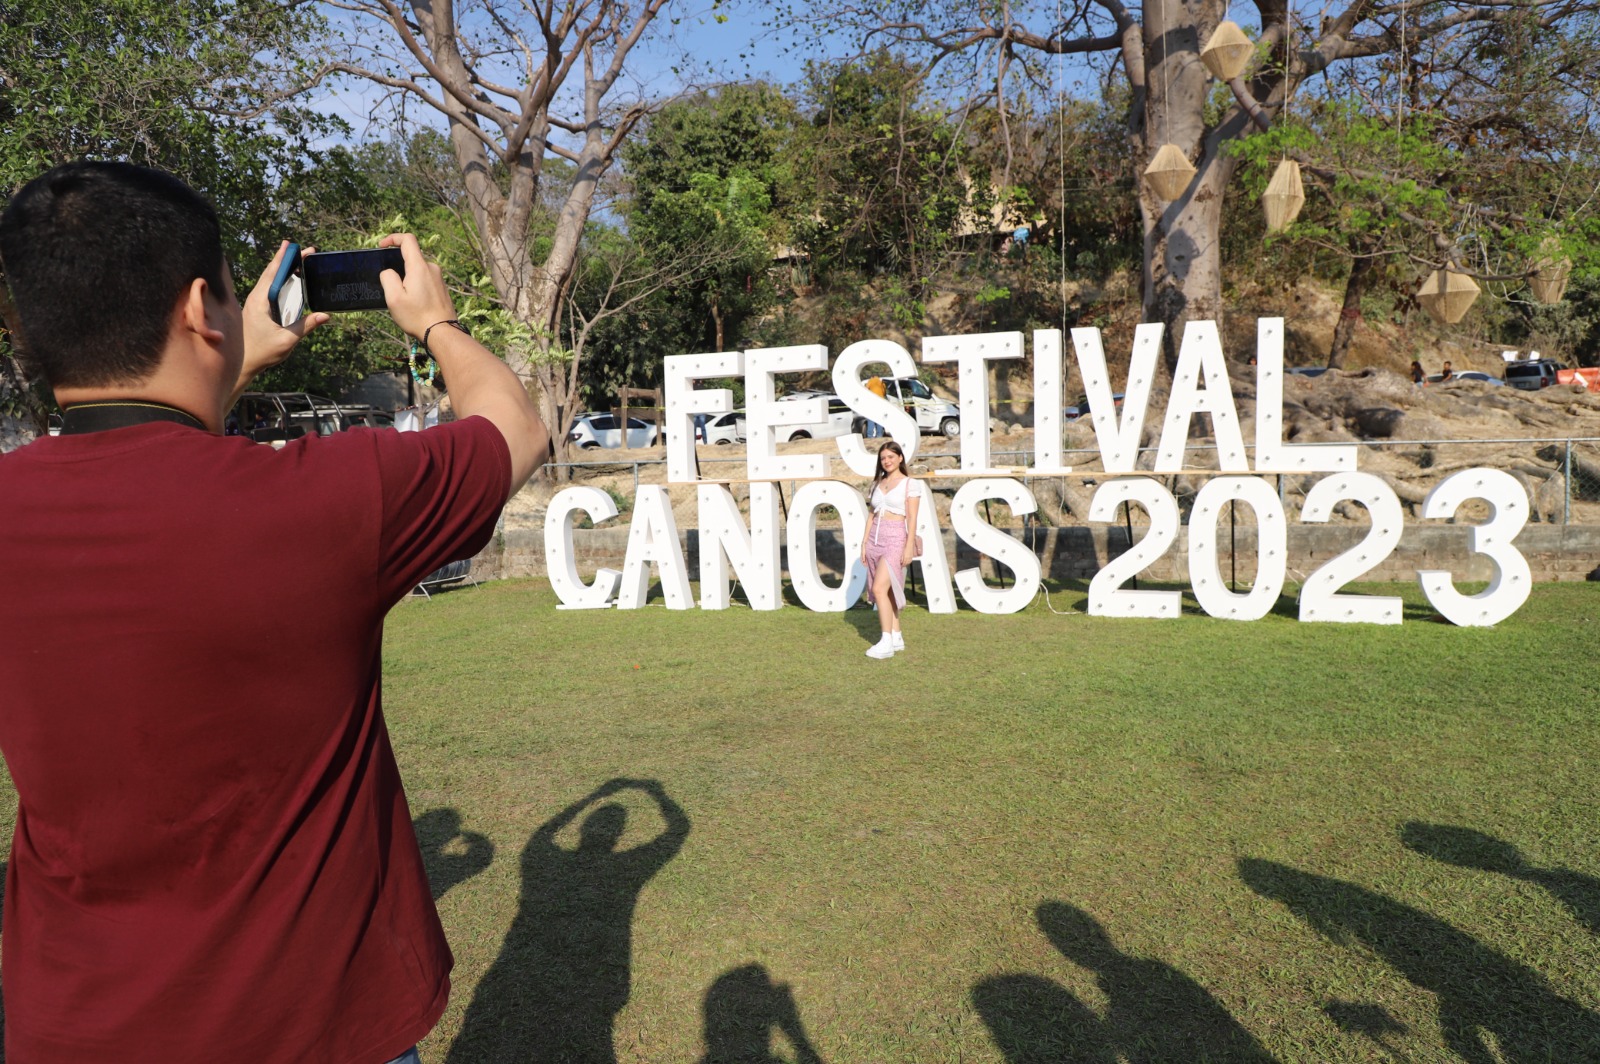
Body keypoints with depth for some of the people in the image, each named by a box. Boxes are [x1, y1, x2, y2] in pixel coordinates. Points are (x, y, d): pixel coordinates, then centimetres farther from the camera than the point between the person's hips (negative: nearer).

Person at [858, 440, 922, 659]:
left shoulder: (910, 484, -2)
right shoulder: (877, 484, 14)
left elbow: (912, 518, -7)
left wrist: (909, 547, -13)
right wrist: (864, 543, 11)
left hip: (895, 538, -6)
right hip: (875, 538, 6)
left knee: (879, 589, -17)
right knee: (886, 591, 8)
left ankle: (886, 643, -15)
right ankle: (896, 637, 17)